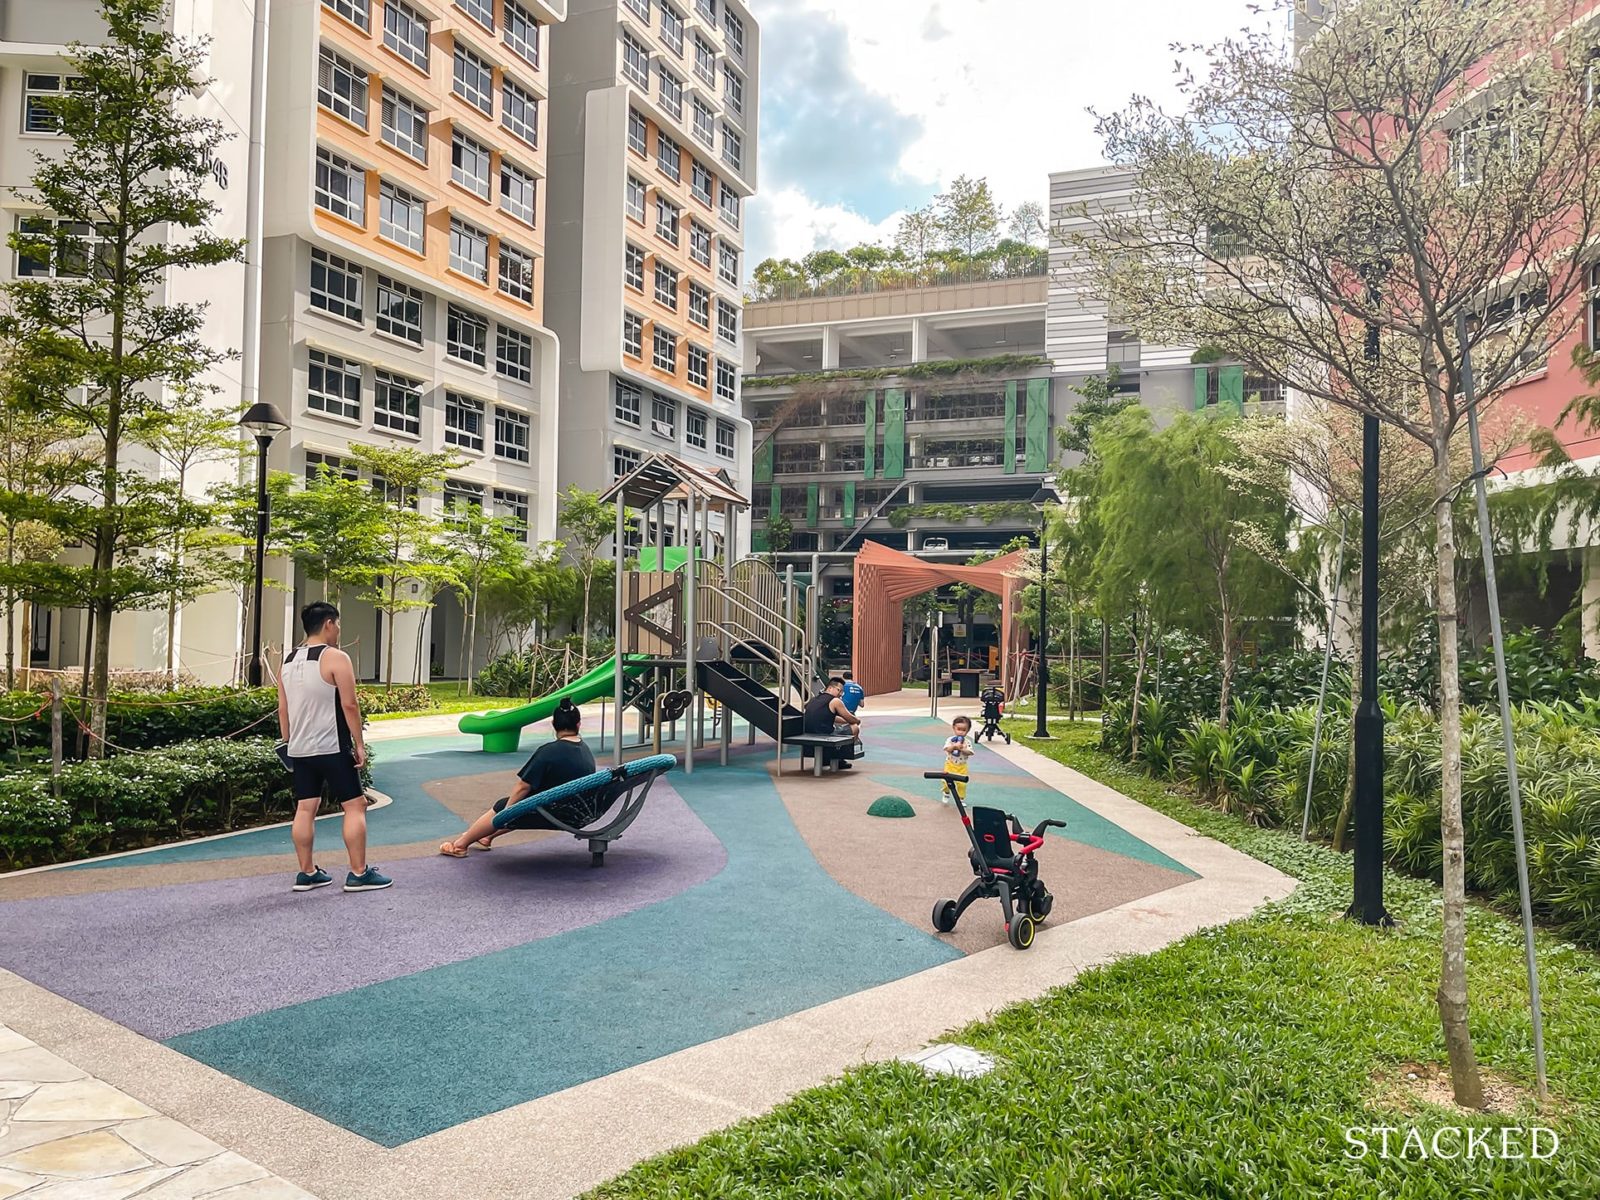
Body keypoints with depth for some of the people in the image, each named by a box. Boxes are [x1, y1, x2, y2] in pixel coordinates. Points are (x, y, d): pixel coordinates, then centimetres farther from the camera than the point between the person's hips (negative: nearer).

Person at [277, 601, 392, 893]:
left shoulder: (289, 661, 10)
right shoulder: (336, 658, -12)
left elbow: (283, 709, 14)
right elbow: (349, 705, -16)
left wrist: (290, 743, 21)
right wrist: (359, 744, -9)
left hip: (299, 749, 7)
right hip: (332, 748, -7)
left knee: (305, 808, 11)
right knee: (355, 805, 0)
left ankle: (307, 873, 16)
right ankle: (359, 874, 1)